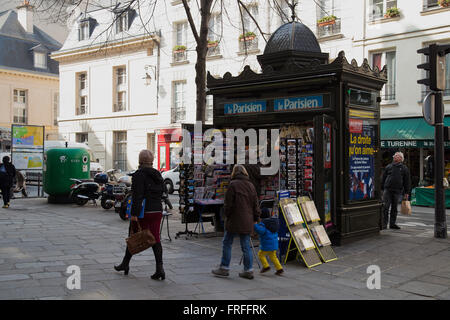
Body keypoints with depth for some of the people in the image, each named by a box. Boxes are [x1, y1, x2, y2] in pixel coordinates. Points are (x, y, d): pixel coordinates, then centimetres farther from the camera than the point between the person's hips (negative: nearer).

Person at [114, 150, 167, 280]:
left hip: (143, 212, -5)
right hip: (157, 211, 6)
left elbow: (137, 196, -18)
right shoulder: (157, 174, 10)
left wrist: (134, 214, -18)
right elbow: (163, 192, 14)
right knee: (155, 238, 3)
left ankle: (125, 264, 25)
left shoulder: (139, 174, -12)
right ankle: (159, 268, -5)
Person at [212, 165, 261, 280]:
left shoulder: (233, 185, -9)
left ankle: (224, 268, 11)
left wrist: (226, 214, 5)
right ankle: (248, 270, 9)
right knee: (246, 246, 9)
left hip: (234, 220, -5)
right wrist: (256, 218, 17)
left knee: (227, 244, 7)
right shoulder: (250, 185, 8)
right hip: (247, 221, 5)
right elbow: (255, 204, 10)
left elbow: (228, 203, -9)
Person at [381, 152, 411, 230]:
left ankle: (392, 223, 16)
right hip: (387, 190, 0)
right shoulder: (389, 166, 10)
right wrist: (381, 189, 6)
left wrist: (406, 192, 2)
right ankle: (384, 224, -1)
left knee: (394, 208, 8)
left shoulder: (404, 168, 9)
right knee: (386, 207, -5)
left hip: (397, 191, 0)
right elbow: (383, 178, 12)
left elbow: (407, 181, 8)